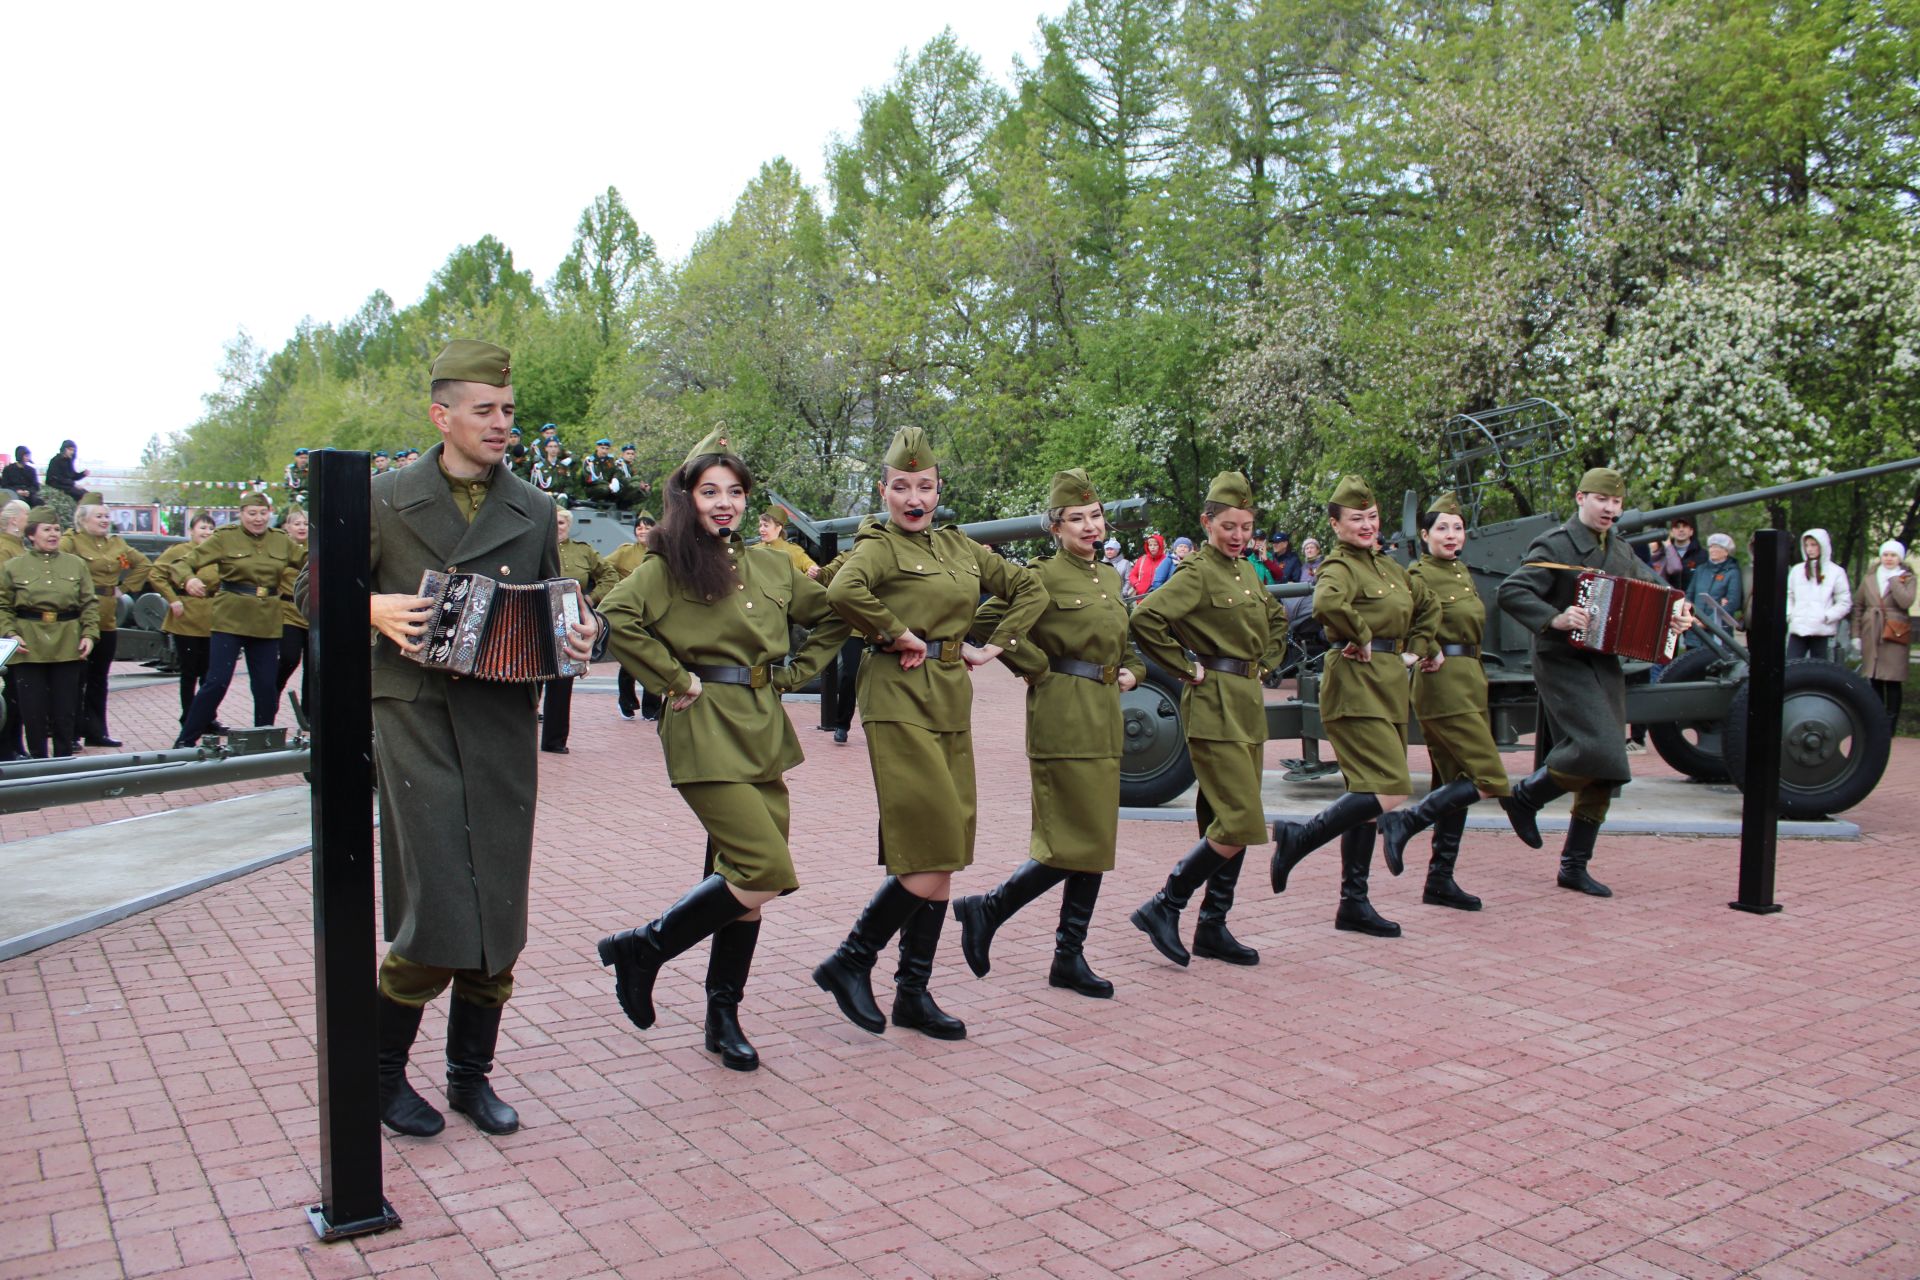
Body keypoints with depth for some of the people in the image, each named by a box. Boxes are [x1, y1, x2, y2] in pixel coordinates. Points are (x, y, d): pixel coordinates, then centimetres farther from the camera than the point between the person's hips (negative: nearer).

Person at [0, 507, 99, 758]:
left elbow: (90, 603, 7)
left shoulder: (76, 564, 9)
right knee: (33, 711, 2)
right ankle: (38, 761, 14)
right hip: (29, 649, -1)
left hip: (67, 648, 1)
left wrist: (89, 634, -4)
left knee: (65, 710, 7)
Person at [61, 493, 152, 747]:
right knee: (77, 678, -1)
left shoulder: (116, 543, 12)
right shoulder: (71, 542, -6)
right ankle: (71, 734, 6)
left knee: (99, 678, 12)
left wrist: (124, 587, 13)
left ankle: (96, 732, 19)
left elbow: (144, 565, 23)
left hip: (107, 619, 6)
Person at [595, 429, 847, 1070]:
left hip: (763, 729, 6)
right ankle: (644, 947, 5)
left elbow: (832, 616, 23)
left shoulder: (771, 566, 13)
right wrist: (677, 678, -16)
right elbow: (617, 616, -21)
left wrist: (796, 672, 13)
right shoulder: (669, 566, -4)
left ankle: (724, 1017, 20)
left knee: (743, 878, 7)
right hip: (706, 733, -6)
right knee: (766, 871, -14)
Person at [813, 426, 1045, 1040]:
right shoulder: (879, 545, -6)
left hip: (953, 704, 7)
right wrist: (897, 636, -18)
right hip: (901, 702, -7)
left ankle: (914, 994, 16)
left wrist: (993, 646, 11)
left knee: (943, 861, 7)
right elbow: (843, 591, -29)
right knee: (929, 859, -11)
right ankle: (850, 962, 6)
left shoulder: (959, 546, 14)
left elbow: (1030, 588, 23)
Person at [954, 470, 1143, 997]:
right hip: (1063, 718, -8)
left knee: (1096, 840, 8)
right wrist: (1035, 667, -12)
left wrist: (1130, 670, 11)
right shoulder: (1044, 575, -8)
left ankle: (1070, 958, 16)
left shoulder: (1110, 576, 15)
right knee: (1077, 841, -9)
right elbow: (985, 621, -16)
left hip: (1104, 716, 8)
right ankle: (986, 909, 7)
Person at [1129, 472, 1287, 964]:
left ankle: (1213, 928, 17)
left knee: (1229, 822, 9)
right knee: (1239, 824, -12)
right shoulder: (1197, 573, -11)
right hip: (1213, 706, -8)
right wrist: (1185, 667, -17)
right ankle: (1163, 908, -2)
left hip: (1248, 702, 8)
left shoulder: (1246, 572, 14)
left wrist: (1265, 662, 18)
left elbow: (1276, 619, 32)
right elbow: (1144, 619, -25)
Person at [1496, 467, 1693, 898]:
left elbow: (1656, 587, 30)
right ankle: (1525, 795, 2)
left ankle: (1574, 866, 14)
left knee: (1603, 772, 5)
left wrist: (1679, 609, 8)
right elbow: (1511, 592, -16)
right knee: (1594, 747, -24)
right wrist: (1554, 619, -28)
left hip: (1605, 668, 7)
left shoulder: (1623, 552, 15)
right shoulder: (1554, 546, -7)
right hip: (1562, 664, -7)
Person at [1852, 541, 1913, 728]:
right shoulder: (1869, 577, 13)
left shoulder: (1907, 579, 4)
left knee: (1893, 680, -4)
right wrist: (1856, 634, 6)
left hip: (1895, 635, -3)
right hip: (1871, 635, 3)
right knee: (1874, 679, 6)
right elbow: (1858, 605, 13)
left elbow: (1906, 602, -15)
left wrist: (1894, 579, -11)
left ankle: (1890, 724, 2)